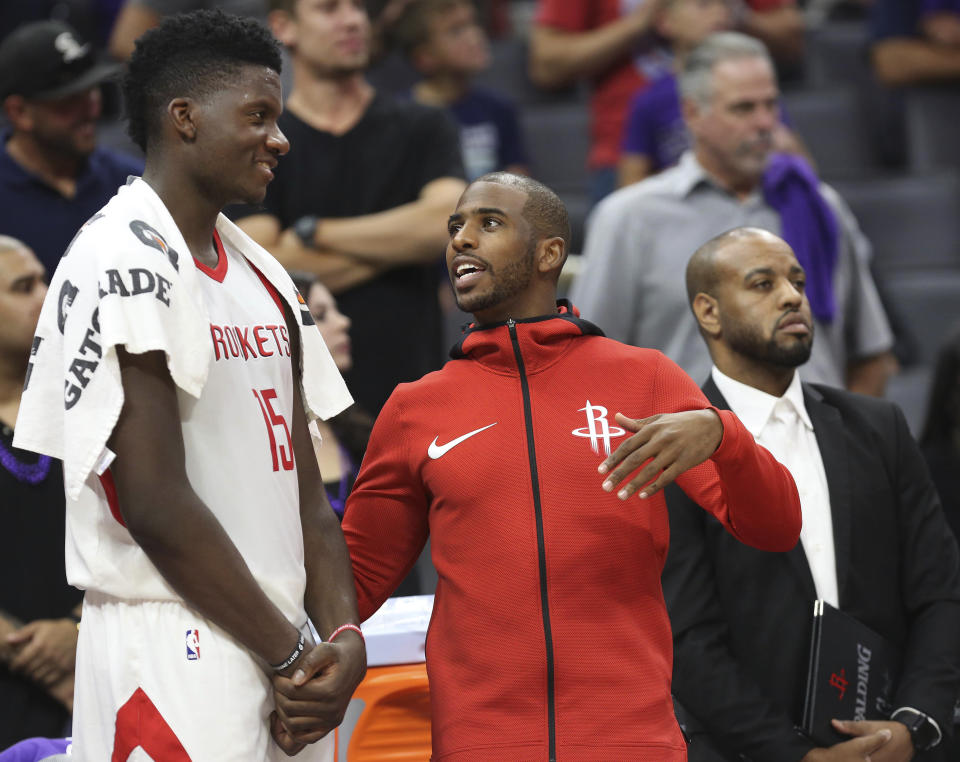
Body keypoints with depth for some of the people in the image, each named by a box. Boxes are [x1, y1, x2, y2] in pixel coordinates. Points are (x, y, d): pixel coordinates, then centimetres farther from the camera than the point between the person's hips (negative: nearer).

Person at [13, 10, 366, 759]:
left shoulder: (263, 275, 17)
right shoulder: (123, 260, -11)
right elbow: (158, 505, -16)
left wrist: (342, 634, 0)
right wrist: (289, 656, -11)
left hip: (278, 649, 8)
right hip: (172, 660, -8)